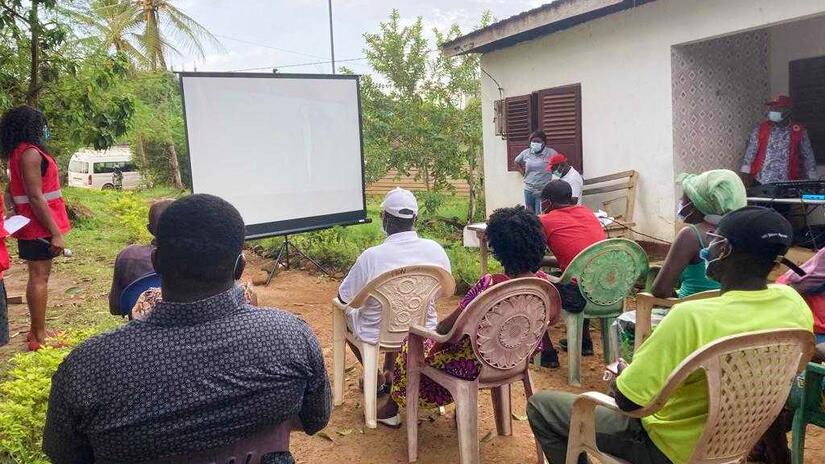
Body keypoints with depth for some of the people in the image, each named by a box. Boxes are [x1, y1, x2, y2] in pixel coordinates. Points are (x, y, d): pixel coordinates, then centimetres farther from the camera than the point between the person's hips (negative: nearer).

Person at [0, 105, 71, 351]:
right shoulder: (30, 153, -16)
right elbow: (35, 197, -21)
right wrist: (55, 233, -21)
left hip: (31, 225, 10)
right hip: (40, 226, -10)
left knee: (37, 277, 14)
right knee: (39, 278, -6)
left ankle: (36, 331, 23)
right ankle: (39, 336, 0)